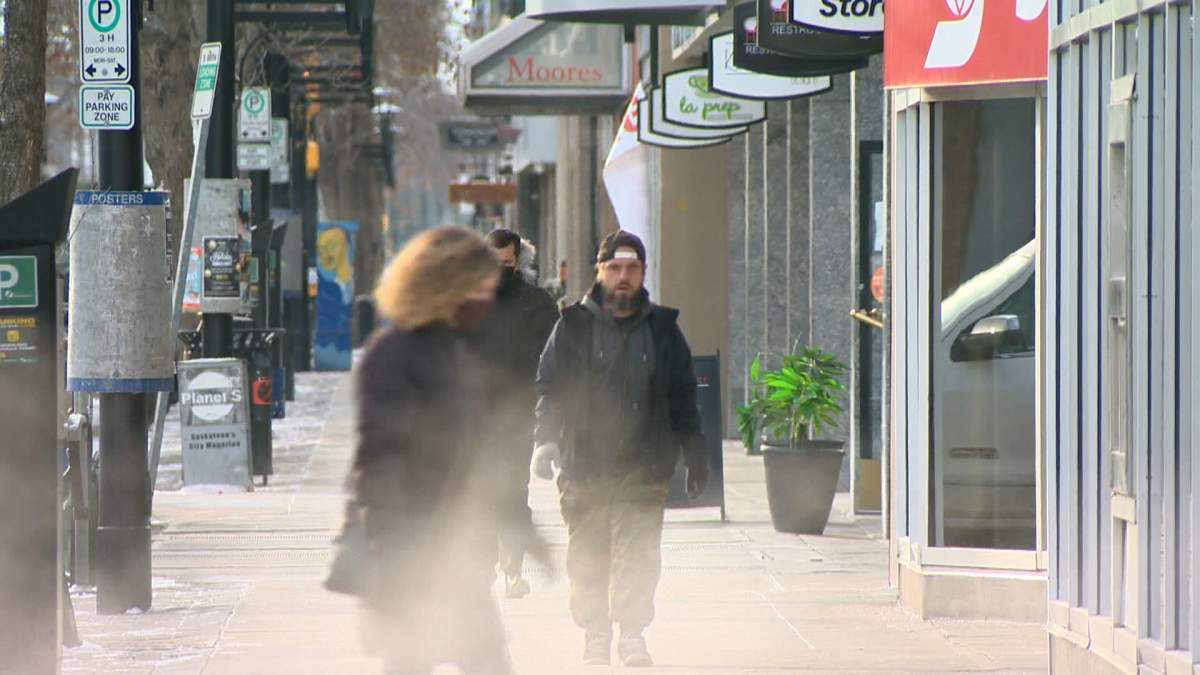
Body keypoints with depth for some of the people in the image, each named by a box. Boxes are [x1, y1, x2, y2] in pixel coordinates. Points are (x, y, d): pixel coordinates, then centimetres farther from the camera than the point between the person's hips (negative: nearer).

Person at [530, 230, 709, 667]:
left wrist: (694, 454, 14)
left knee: (638, 553, -6)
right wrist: (545, 440, -11)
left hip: (643, 464, 1)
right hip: (583, 463, -1)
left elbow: (683, 397, 15)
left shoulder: (662, 329, 10)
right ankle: (595, 634, 14)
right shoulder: (574, 326, 4)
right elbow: (549, 387, 2)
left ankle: (632, 636, 2)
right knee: (587, 556, 3)